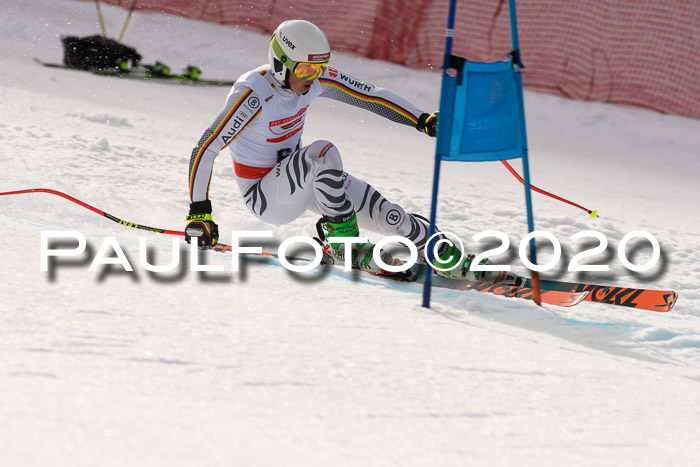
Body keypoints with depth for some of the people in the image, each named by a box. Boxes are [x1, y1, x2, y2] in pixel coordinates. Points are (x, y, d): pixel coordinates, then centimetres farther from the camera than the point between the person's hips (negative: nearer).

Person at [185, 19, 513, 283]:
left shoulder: (315, 78, -9)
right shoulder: (252, 95, -29)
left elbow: (371, 95, 0)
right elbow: (205, 150, -26)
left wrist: (423, 120, -8)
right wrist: (199, 213, -27)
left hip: (300, 179, 7)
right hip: (262, 197, -6)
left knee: (382, 211, -7)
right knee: (323, 152, -33)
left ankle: (453, 263, 3)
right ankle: (344, 244, -21)